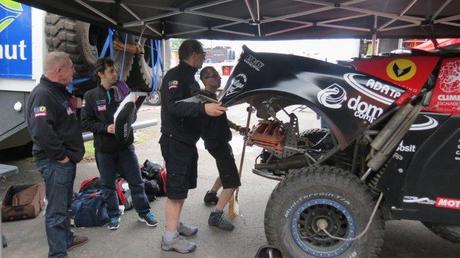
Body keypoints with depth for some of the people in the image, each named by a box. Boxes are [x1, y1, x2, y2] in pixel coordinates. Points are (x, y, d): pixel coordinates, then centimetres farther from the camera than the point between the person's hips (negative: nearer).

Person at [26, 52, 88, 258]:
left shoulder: (59, 92, 14)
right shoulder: (42, 94, -19)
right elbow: (41, 131, -30)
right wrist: (60, 155, -22)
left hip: (66, 160, 10)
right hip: (55, 162, -10)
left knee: (65, 203, 23)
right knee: (56, 209, -3)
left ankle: (66, 238, 39)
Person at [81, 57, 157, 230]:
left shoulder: (122, 90, 1)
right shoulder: (91, 96, -4)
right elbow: (86, 122, -4)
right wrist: (106, 128, -18)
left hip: (125, 145, 1)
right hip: (104, 149, -1)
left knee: (136, 181, 8)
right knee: (108, 185, 11)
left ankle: (144, 212, 24)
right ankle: (114, 215, 29)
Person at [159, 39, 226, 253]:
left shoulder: (190, 78, 17)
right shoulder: (175, 75, -14)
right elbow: (173, 106, -29)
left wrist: (213, 102, 16)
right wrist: (204, 108, -38)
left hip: (187, 141, 10)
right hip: (175, 141, -10)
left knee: (183, 186, 16)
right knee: (176, 189, -6)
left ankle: (175, 224, 30)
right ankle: (170, 237, 3)